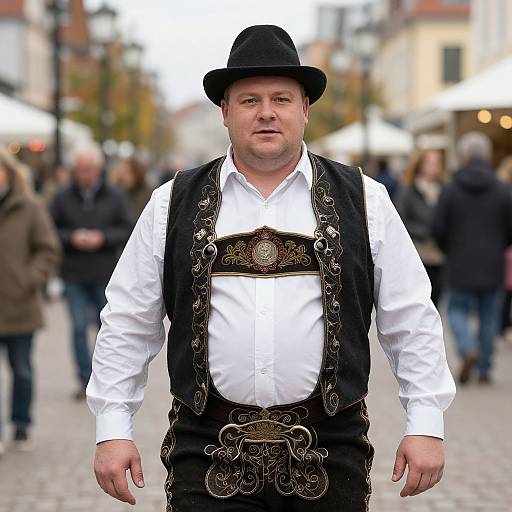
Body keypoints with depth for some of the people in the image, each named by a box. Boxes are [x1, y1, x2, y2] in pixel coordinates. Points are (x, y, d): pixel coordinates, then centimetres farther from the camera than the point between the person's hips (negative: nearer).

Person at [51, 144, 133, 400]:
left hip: (105, 275, 0)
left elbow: (127, 230, 0)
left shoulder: (115, 197, 3)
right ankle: (86, 380, 5)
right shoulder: (63, 198, 3)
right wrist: (71, 238, -14)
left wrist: (102, 237, -15)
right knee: (79, 327, -2)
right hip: (74, 276, 0)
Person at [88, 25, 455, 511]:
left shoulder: (364, 202, 6)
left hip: (327, 451, 0)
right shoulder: (172, 206, 7)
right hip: (207, 452, 0)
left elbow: (411, 321, 7)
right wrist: (112, 430, 3)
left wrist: (426, 425, 1)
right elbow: (127, 325, 9)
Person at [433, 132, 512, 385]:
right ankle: (485, 368, 11)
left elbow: (438, 229, -6)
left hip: (460, 266, -1)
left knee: (458, 310, 10)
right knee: (489, 316, 10)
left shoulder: (450, 190, -5)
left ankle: (468, 348, -16)